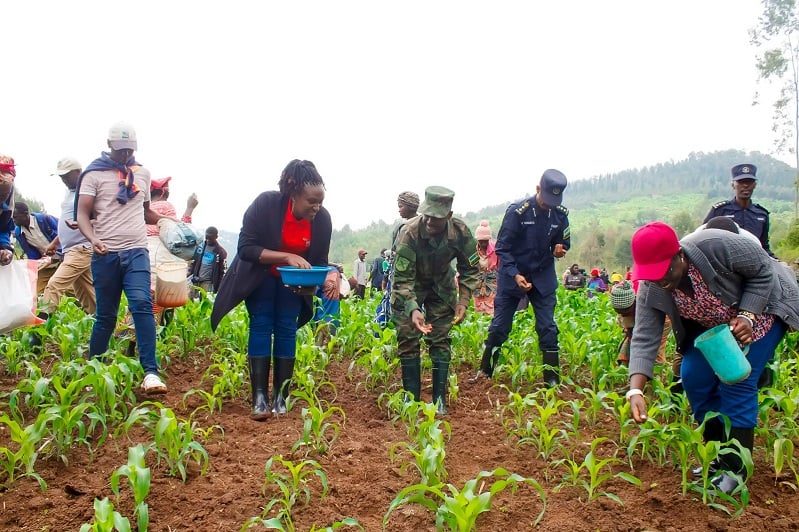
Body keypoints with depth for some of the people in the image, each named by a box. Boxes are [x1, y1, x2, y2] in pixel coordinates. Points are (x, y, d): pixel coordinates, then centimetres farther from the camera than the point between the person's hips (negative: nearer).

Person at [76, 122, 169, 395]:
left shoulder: (143, 173, 14)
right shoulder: (94, 174, 3)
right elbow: (82, 214, -3)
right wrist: (93, 239, -22)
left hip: (136, 251, 2)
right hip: (105, 255, -1)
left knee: (142, 304, -18)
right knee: (105, 315, 5)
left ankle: (151, 372, -21)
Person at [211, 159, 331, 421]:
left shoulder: (322, 218, -19)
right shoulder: (266, 204, -29)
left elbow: (320, 261, -7)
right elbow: (246, 248, -29)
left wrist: (314, 280, -29)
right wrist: (286, 256, -40)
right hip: (260, 274, -2)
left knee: (286, 328, -3)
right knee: (261, 325, -10)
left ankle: (281, 397, 2)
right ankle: (259, 398, -10)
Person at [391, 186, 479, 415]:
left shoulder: (461, 232, -25)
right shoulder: (410, 233, -34)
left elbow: (470, 269, -10)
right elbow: (403, 278, -32)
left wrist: (463, 301, -21)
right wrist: (413, 309, -45)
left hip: (441, 285, 2)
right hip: (409, 286, -2)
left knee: (440, 340, -1)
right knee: (408, 340, -6)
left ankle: (440, 399, 6)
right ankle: (411, 399, 5)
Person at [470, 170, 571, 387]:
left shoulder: (560, 214, -4)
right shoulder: (517, 212, -16)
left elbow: (564, 242, 10)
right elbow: (502, 248, -12)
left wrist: (560, 249, -15)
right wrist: (515, 275, -23)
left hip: (543, 279, 3)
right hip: (512, 276, -2)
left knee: (547, 328, -1)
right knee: (499, 326, 3)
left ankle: (552, 380, 8)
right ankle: (485, 371, 19)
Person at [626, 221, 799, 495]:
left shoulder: (716, 246, -36)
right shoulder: (651, 290, -22)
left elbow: (764, 270, -21)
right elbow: (644, 339, -27)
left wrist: (746, 317, -30)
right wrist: (636, 390, -38)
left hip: (761, 306, -5)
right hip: (712, 324, 5)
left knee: (737, 380, -15)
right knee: (694, 376, -7)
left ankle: (734, 469, -3)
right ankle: (717, 457, 12)